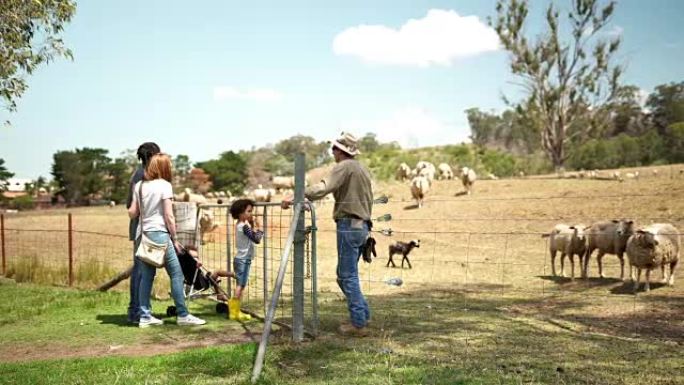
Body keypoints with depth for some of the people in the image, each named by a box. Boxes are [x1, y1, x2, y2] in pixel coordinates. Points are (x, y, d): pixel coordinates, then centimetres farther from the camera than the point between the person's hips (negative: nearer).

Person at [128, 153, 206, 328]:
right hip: (159, 234, -6)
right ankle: (182, 315, 3)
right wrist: (174, 239, -2)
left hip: (143, 234, 7)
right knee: (176, 274, 1)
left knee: (146, 276, 10)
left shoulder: (139, 185, 10)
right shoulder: (164, 185, -6)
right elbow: (169, 216, -8)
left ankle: (145, 316, 11)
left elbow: (132, 213, 9)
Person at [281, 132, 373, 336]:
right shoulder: (363, 169, 18)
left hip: (348, 225, -9)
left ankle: (359, 323, -1)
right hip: (362, 225, 9)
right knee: (344, 274, 17)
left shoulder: (344, 167, -9)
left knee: (348, 275, -4)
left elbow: (323, 187, -23)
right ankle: (363, 314, 19)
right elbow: (369, 199, 21)